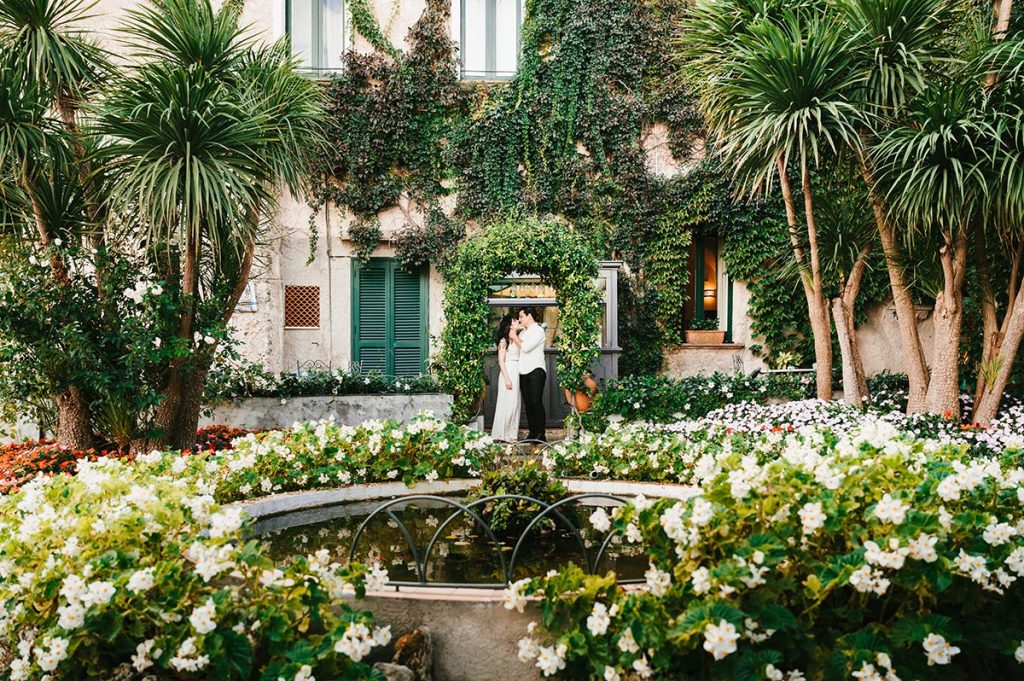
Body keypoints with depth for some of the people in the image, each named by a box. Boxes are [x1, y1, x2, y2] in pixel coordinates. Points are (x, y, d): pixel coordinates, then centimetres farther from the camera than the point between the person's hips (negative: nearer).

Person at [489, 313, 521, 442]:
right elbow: (501, 361, -11)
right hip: (508, 373, -7)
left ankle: (511, 434, 14)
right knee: (507, 403, -5)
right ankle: (502, 435, 1)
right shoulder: (503, 341, -6)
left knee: (514, 404, 8)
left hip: (516, 373, 7)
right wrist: (506, 378, -16)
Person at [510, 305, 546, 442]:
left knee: (536, 402, -9)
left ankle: (540, 435, -8)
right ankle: (532, 433, 9)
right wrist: (513, 333, 9)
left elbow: (526, 347, -13)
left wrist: (515, 337, 0)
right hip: (523, 372, 7)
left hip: (536, 371, -7)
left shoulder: (538, 330, -4)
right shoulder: (522, 332, 19)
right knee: (528, 404, 6)